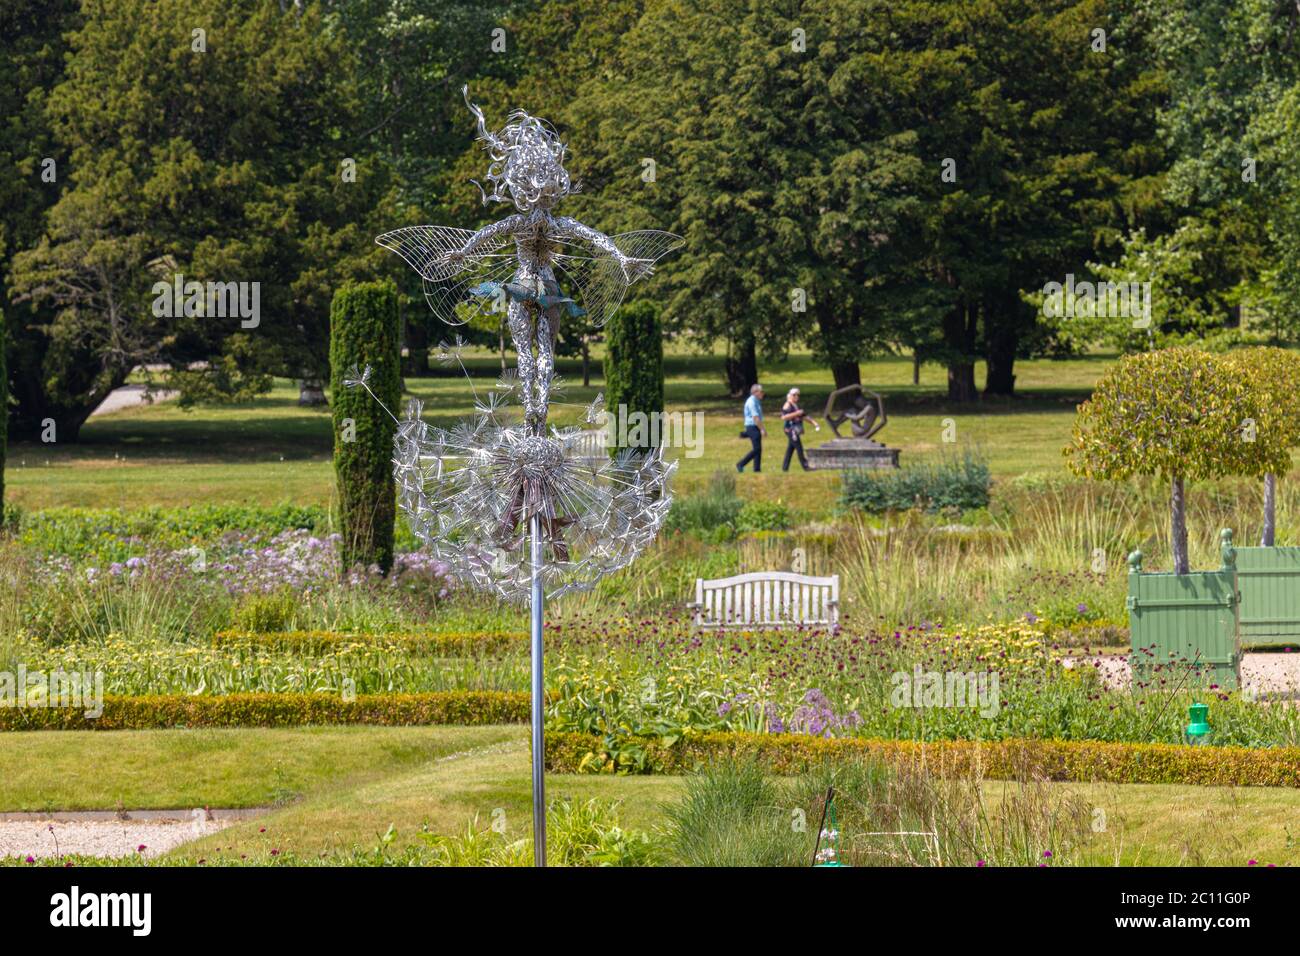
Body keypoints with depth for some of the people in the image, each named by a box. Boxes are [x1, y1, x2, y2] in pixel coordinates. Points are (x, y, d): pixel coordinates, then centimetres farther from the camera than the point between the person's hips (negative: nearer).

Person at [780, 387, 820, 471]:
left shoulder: (796, 406, 18)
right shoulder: (787, 405, -11)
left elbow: (804, 416, 23)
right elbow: (783, 417, -24)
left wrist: (813, 422, 13)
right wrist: (796, 414, -24)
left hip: (796, 430, 9)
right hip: (791, 430, -9)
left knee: (790, 449, 9)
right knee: (799, 448, -7)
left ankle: (785, 467, 12)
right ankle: (805, 465, -5)